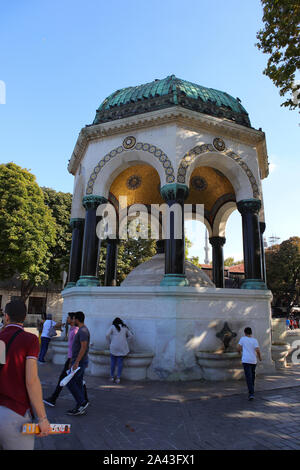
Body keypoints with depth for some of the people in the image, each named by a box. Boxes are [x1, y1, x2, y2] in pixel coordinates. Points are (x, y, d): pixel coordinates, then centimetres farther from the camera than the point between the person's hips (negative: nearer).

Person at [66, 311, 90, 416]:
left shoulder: (83, 331, -19)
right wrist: (73, 360, 24)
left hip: (79, 362, -10)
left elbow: (83, 347, -25)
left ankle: (83, 402, 0)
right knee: (78, 383, 12)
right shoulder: (82, 330, 14)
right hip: (79, 361, 10)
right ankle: (80, 408, 19)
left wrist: (76, 362, -25)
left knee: (70, 382, -5)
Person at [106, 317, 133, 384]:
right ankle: (118, 378, 4)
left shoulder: (113, 326, 6)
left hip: (114, 346, -2)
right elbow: (130, 335, 18)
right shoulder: (124, 327, 15)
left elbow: (107, 335, -3)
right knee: (120, 362, 5)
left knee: (113, 362, 8)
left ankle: (112, 377, 13)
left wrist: (110, 342, 8)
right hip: (123, 347, 2)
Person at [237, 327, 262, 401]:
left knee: (248, 377, -6)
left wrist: (240, 352, 17)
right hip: (253, 360, 3)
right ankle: (251, 389, 38)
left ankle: (251, 393, -16)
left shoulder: (243, 339, -2)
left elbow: (238, 348, -5)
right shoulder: (255, 340, 0)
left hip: (246, 360, -3)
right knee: (252, 375, 24)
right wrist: (260, 357, 8)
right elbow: (257, 350, -10)